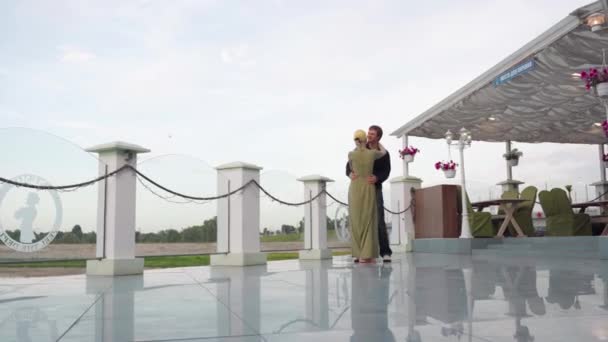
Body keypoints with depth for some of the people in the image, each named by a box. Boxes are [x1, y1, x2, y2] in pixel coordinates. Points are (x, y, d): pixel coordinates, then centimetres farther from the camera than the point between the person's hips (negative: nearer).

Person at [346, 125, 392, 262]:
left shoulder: (384, 153, 1)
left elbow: (386, 172, -9)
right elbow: (349, 165, -1)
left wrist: (377, 178, -31)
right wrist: (350, 173, -26)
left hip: (375, 189, -2)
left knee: (379, 221, -10)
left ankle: (385, 252, -7)